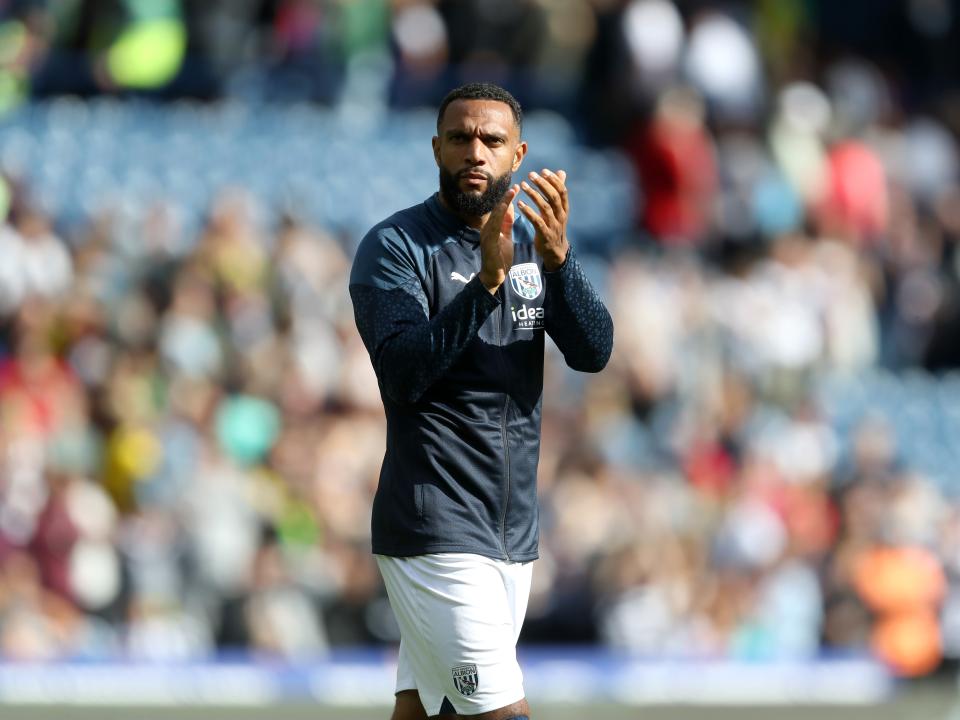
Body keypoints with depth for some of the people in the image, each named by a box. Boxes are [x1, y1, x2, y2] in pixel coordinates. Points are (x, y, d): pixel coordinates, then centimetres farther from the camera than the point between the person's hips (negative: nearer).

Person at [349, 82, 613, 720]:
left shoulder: (531, 240, 11)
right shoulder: (395, 248, -7)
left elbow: (594, 352, -3)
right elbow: (404, 376, -21)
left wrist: (556, 259, -20)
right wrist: (488, 280, -30)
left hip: (514, 526, 6)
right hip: (436, 532, -6)